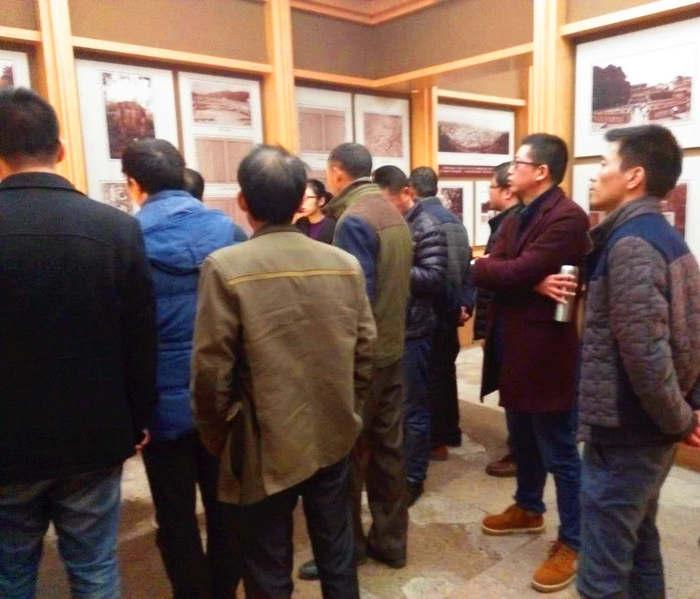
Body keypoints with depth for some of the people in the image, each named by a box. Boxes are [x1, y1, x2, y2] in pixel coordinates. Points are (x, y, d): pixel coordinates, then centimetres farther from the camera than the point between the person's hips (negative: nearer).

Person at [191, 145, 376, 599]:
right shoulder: (346, 263, -4)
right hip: (334, 437, 4)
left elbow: (211, 369, -14)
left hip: (266, 445, -3)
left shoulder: (225, 267, -17)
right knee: (337, 554, 21)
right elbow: (365, 351, 1)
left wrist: (218, 438, 2)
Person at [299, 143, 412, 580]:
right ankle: (390, 540, 29)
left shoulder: (353, 220, -17)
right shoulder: (393, 213, 9)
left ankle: (347, 548, 21)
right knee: (389, 449, 15)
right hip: (392, 349, 8)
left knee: (348, 455, 6)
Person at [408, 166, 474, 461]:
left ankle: (436, 440, 13)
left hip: (432, 310, -7)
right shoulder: (454, 220, 9)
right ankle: (450, 432, 27)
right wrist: (465, 303, 9)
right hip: (451, 309, 7)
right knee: (445, 370, 17)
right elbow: (466, 265, 8)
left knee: (430, 375, 3)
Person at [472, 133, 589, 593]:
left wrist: (498, 269, -4)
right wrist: (529, 282, -18)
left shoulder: (567, 218, -17)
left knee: (560, 452, 4)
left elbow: (514, 274, -26)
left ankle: (572, 542, 20)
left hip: (548, 350, -9)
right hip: (515, 346, 9)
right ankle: (528, 509, 43)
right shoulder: (517, 220, 12)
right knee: (523, 440, 23)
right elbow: (482, 272, -1)